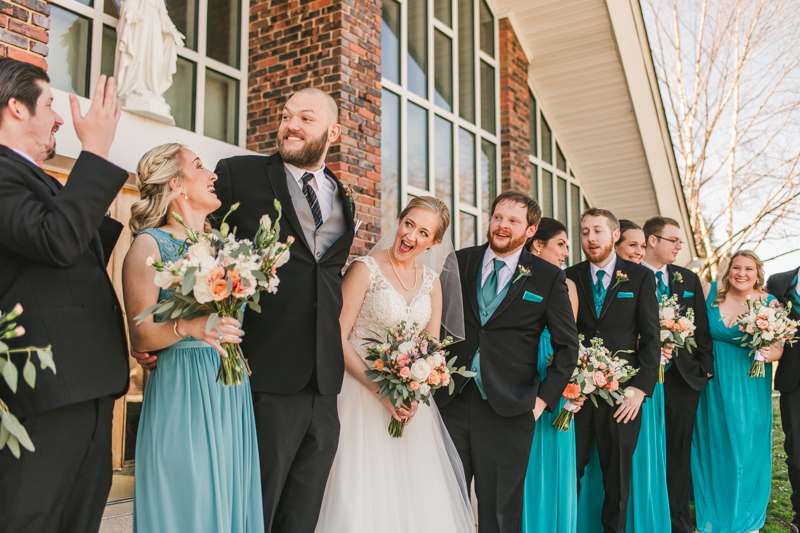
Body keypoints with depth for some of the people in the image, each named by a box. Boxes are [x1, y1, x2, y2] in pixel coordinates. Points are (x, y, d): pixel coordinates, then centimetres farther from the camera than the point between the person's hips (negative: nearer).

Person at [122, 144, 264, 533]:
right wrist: (186, 327, -25)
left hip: (233, 390, 6)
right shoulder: (150, 244, -3)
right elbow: (140, 338, -9)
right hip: (182, 392, -6)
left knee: (232, 498, 10)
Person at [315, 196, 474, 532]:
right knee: (365, 490, -2)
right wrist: (381, 389, -19)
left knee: (418, 495, 7)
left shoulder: (431, 281, 9)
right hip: (364, 394, -5)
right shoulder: (365, 269, -7)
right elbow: (337, 339, -12)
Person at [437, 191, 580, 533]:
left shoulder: (548, 278, 1)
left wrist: (544, 398, -1)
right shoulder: (459, 262, 7)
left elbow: (568, 346, 6)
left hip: (507, 411, -2)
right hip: (450, 402, 2)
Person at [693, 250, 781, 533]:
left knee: (746, 448, 5)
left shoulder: (769, 303, -5)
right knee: (711, 445, 10)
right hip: (711, 380, 1)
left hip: (748, 386, -1)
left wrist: (769, 354, -24)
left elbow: (778, 347, -2)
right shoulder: (709, 291, -4)